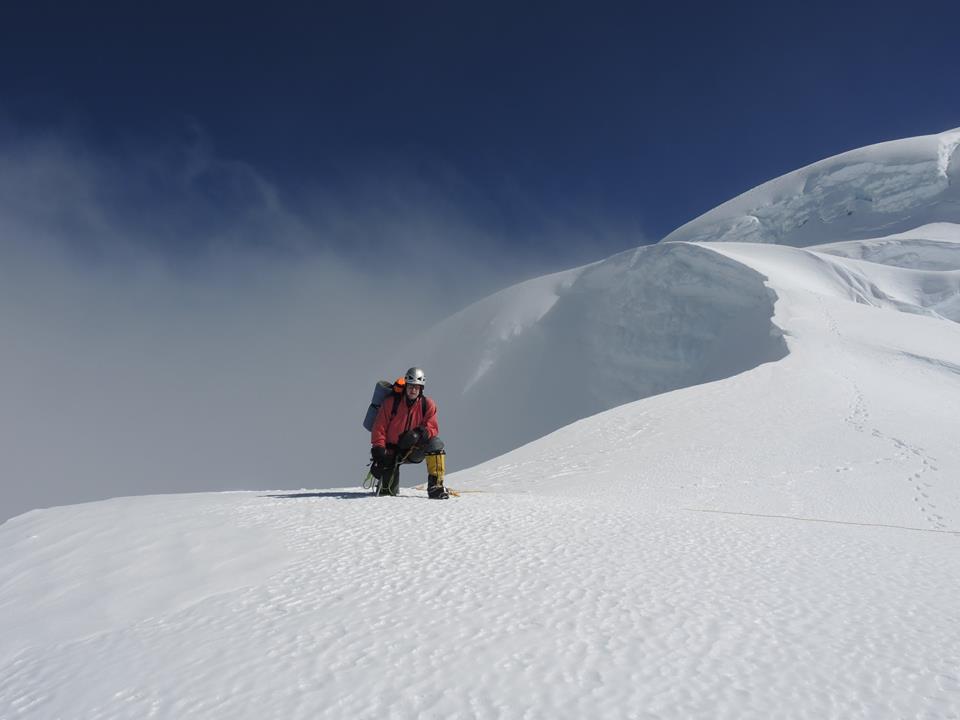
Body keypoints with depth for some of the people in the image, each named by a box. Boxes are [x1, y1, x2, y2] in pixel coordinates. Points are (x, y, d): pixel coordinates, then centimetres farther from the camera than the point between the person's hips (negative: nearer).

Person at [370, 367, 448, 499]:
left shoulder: (428, 405, -2)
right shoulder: (391, 403, -5)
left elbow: (432, 428, -6)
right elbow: (379, 428, -6)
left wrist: (419, 433, -28)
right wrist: (379, 450, -17)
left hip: (415, 450, 1)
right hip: (392, 451, -1)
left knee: (435, 443, -30)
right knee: (390, 490, -16)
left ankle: (435, 486, -26)